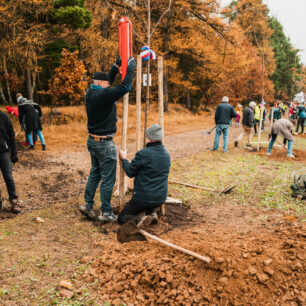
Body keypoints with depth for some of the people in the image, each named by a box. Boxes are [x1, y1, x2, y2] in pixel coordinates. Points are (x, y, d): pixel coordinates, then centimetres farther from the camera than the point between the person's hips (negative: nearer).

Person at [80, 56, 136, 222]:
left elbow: (108, 83, 22)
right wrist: (130, 67, -7)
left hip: (92, 140, 9)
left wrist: (116, 66, 17)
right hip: (104, 143, -9)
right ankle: (106, 212, 8)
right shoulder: (104, 94, -20)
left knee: (95, 173, 21)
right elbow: (125, 86, -19)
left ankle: (87, 204, 23)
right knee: (108, 178, 1)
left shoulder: (90, 93, 6)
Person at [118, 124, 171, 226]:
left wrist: (124, 159, 10)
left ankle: (139, 218, -16)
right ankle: (152, 212, 12)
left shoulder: (143, 154, -20)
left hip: (143, 198, -6)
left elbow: (130, 172, -8)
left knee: (121, 218, 12)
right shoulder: (166, 154, 1)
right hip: (161, 198, 6)